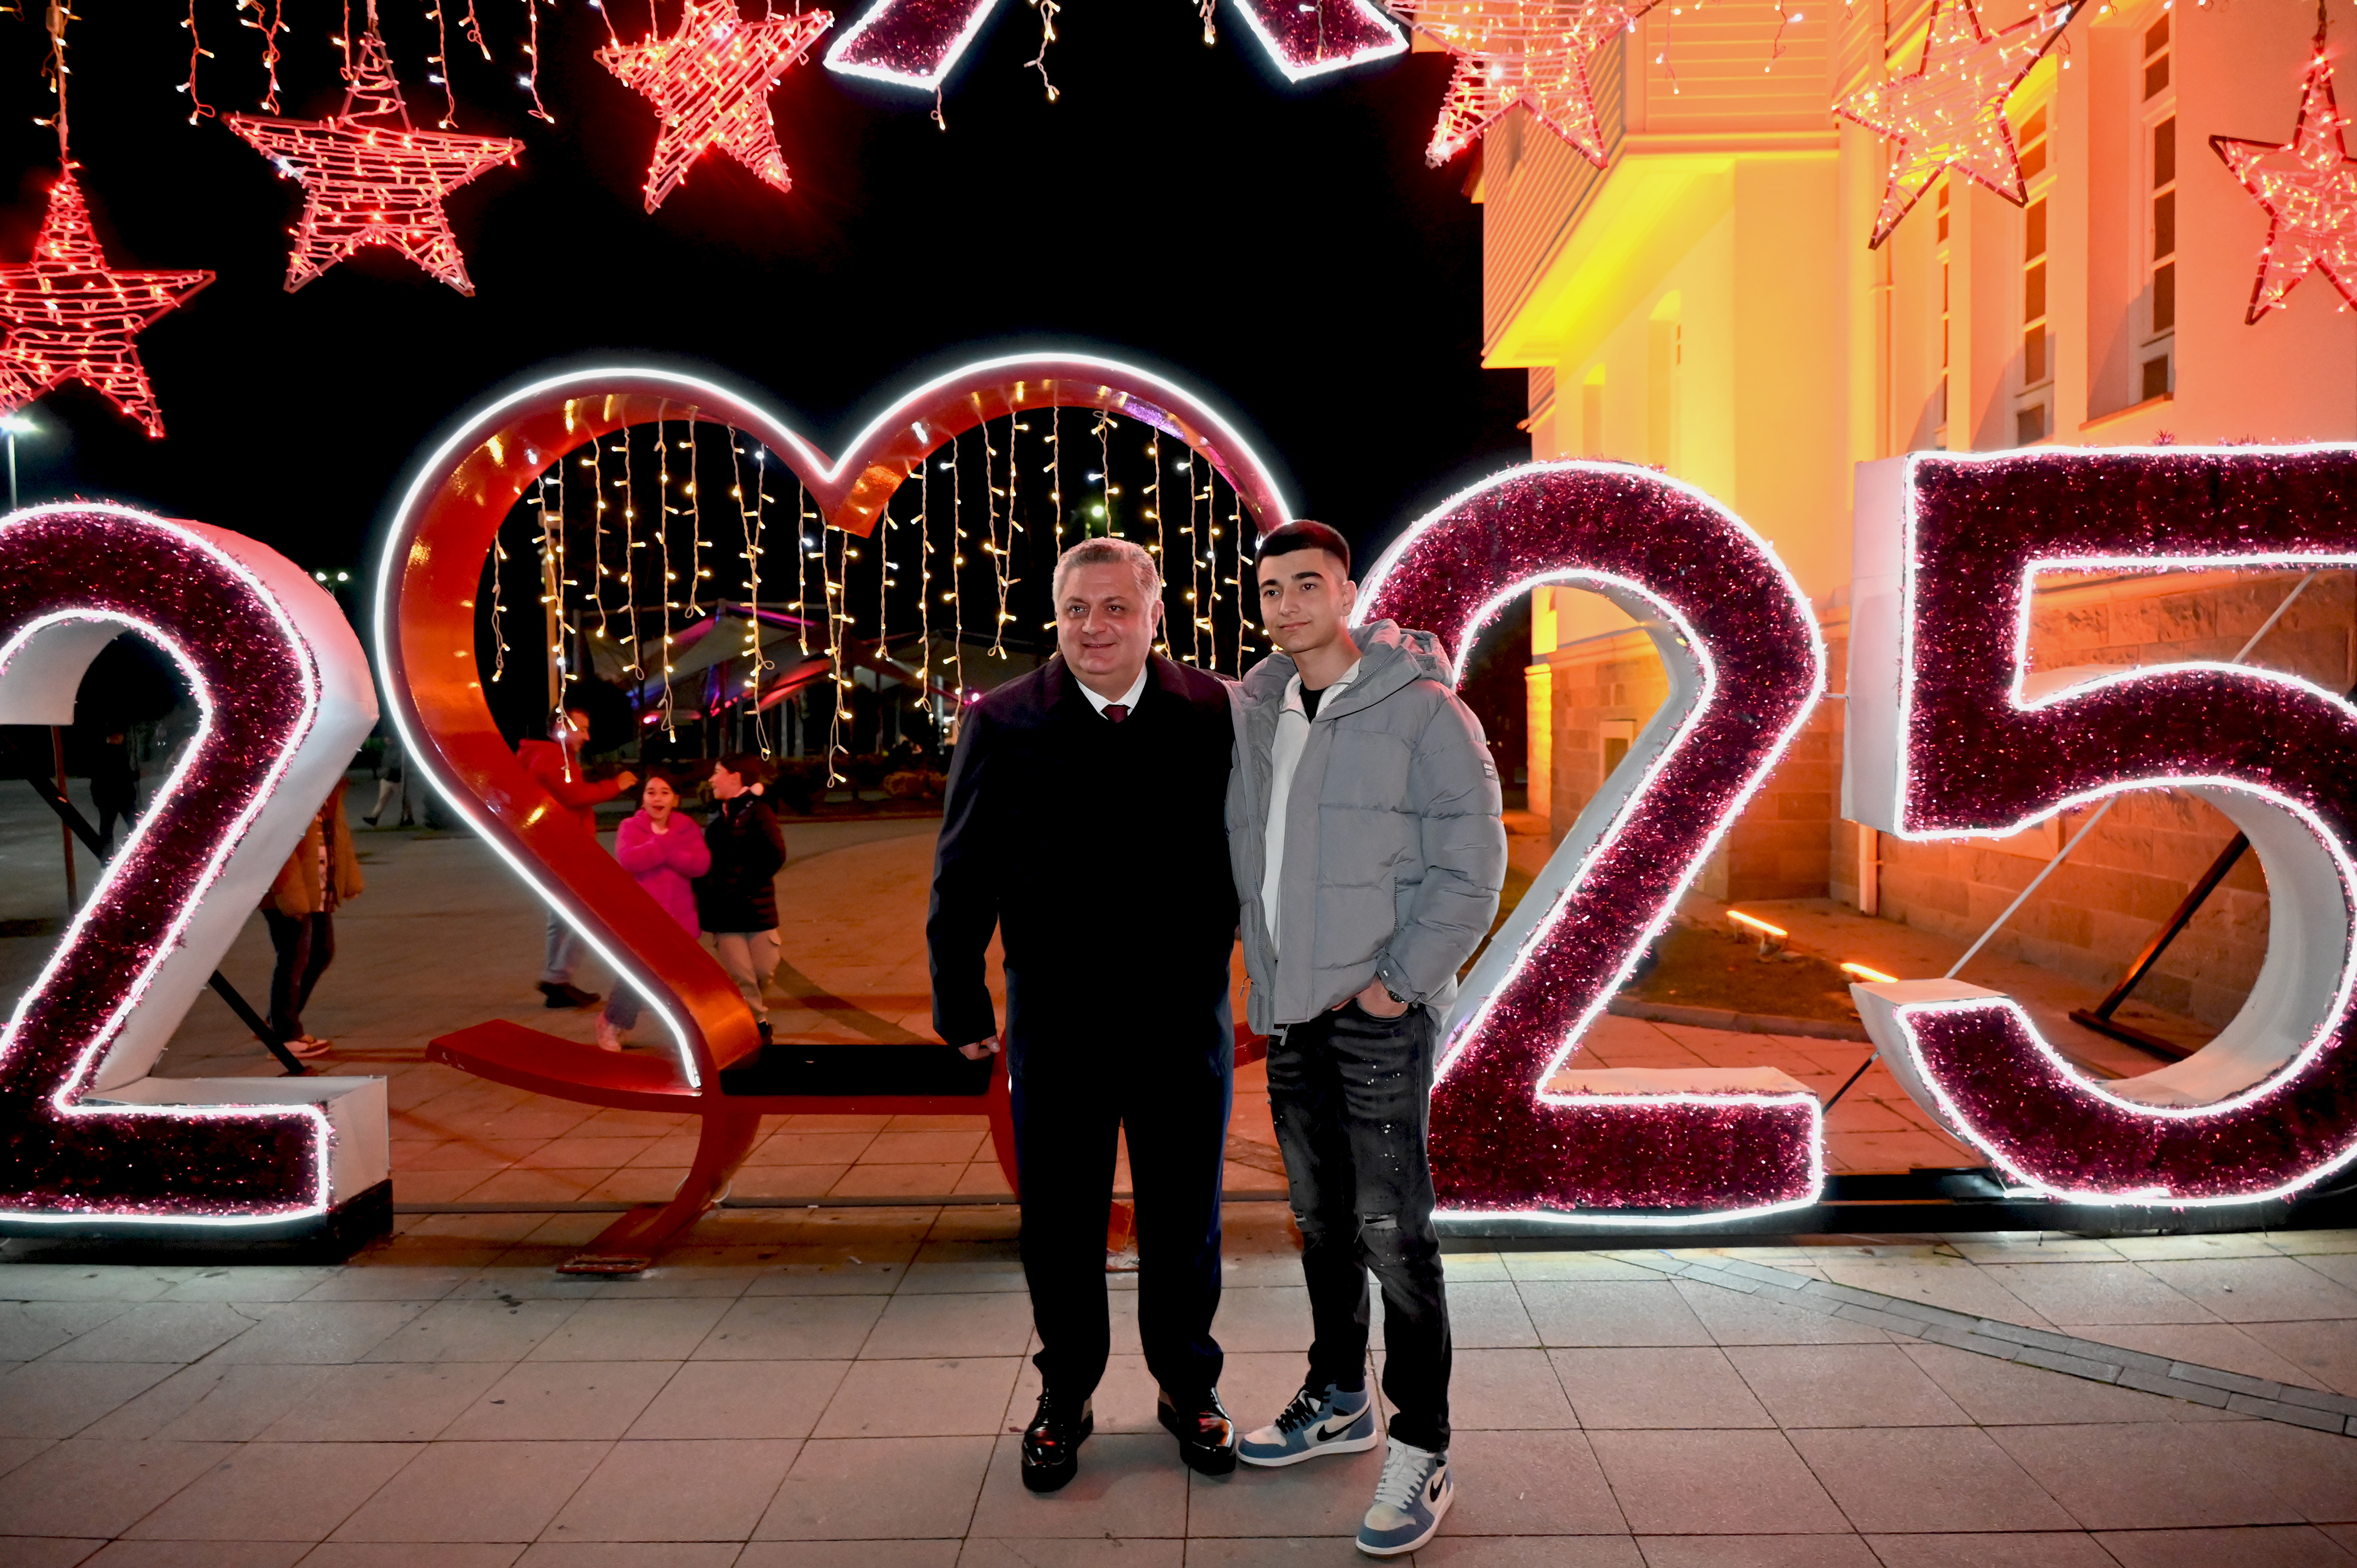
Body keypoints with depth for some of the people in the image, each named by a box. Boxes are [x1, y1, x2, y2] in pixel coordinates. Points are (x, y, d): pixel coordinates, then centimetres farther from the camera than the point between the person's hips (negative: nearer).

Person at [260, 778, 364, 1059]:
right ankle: (285, 1036, 11)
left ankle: (281, 1023, 29)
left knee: (322, 954, 15)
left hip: (320, 891, 9)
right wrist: (290, 893, -25)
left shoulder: (330, 787, 8)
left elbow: (339, 832, 16)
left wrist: (350, 879, 14)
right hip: (289, 894, -9)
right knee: (294, 960, -2)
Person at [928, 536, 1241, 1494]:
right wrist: (961, 1005, 1)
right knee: (1059, 1225, 14)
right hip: (1054, 1028, 0)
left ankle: (1188, 1388, 36)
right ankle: (1064, 1397, 34)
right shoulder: (1003, 723, -4)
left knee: (1185, 1222, 15)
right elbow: (963, 874, 0)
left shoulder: (1214, 715, -4)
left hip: (1185, 1020, 1)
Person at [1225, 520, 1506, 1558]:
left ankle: (1421, 1452, 9)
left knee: (1392, 1230, -4)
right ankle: (1337, 1402, 33)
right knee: (1320, 1219, 16)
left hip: (1379, 1010, -6)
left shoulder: (1422, 710, -9)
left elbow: (1472, 866, -11)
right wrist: (1262, 971, 8)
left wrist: (1400, 980, -14)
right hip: (1289, 1008, 6)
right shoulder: (1256, 711, 9)